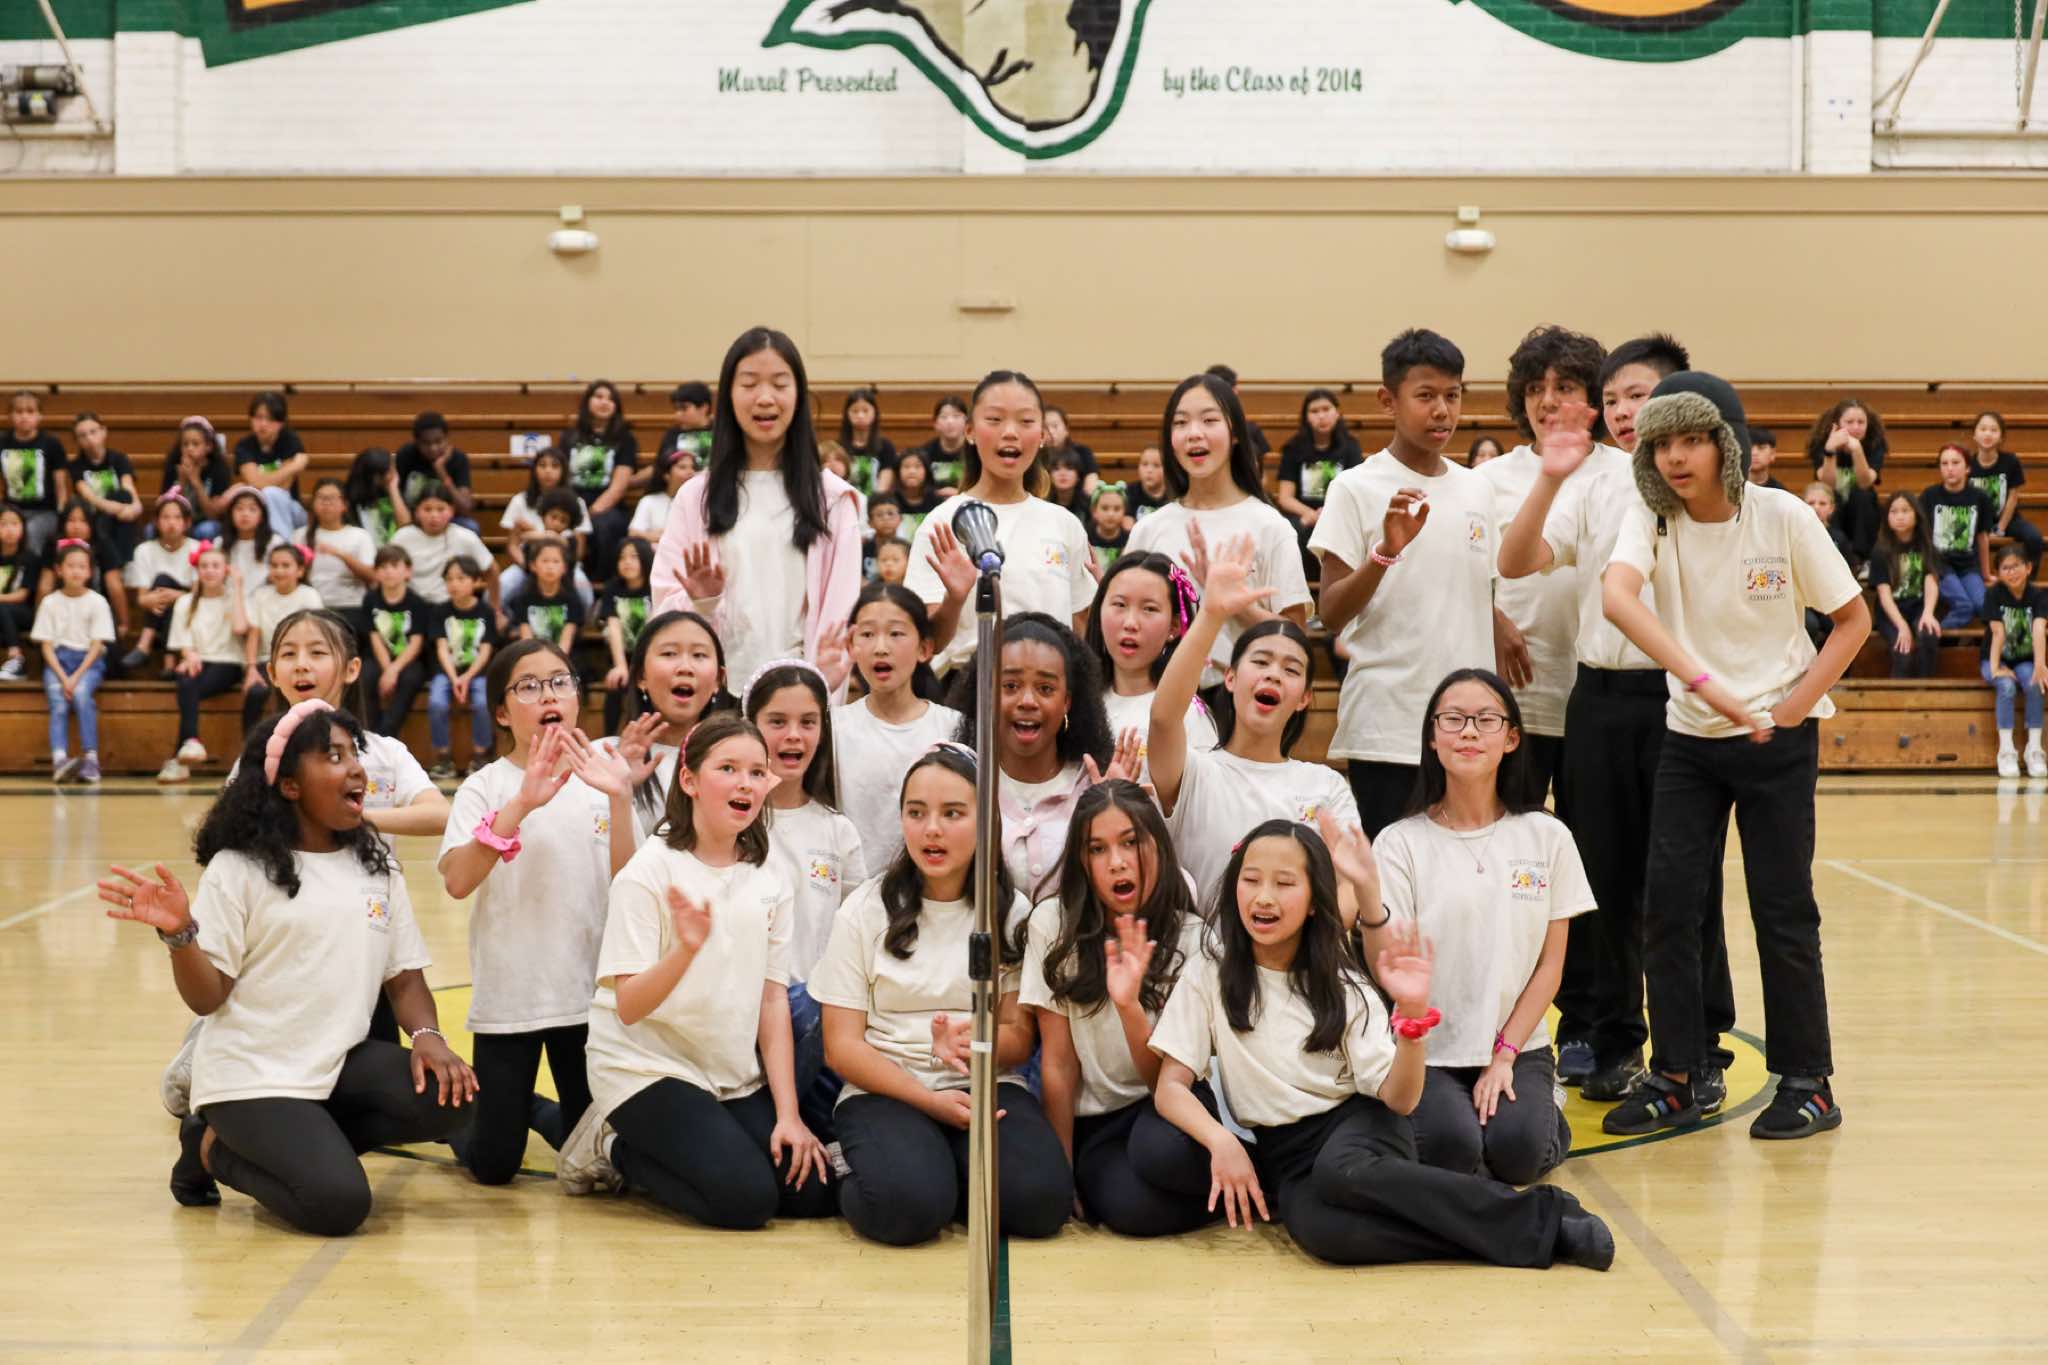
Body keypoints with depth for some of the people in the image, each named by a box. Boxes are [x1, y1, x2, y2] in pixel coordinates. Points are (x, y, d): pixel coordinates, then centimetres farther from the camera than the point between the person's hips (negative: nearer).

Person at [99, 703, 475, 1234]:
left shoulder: (375, 863, 9)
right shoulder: (239, 869, -7)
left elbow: (404, 974, 8)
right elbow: (206, 998, -8)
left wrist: (428, 1037, -12)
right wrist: (179, 932, -27)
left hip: (340, 1063, 6)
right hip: (253, 1074, -5)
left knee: (446, 1098, -21)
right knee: (338, 1204, -23)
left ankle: (301, 1147, 1)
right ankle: (217, 1150, 7)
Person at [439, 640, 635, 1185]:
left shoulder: (599, 781, 1)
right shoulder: (486, 786, -6)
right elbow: (457, 881, -22)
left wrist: (620, 800, -20)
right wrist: (521, 805, -31)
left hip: (590, 995, 3)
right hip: (507, 996, -3)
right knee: (492, 1165, 3)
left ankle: (536, 1112, 41)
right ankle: (467, 1117, 36)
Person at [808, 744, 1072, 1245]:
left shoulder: (1013, 912, 7)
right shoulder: (864, 912, 3)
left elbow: (1020, 1039, 3)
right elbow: (843, 1047, -1)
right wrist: (930, 1101, -16)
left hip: (988, 1086, 2)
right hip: (886, 1091, -2)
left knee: (1040, 1197, -29)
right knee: (908, 1203, -33)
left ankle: (949, 1167, 1)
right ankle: (862, 1178, 1)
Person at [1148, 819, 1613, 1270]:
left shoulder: (1343, 985, -1)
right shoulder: (1210, 973, -1)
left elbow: (1398, 1098, -9)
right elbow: (1171, 1086, -4)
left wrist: (1413, 1013, -26)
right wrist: (1221, 1141, -23)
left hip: (1357, 1123, 0)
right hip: (1285, 1155, 0)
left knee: (1342, 1172, -39)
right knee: (1317, 1228, -36)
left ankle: (1535, 1213, -29)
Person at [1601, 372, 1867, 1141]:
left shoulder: (1782, 518, -12)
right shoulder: (1652, 520, -9)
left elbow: (1854, 620, -3)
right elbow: (1616, 597, -30)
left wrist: (1794, 705, -13)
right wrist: (1703, 681, -42)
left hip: (1778, 738, -2)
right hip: (1690, 738, 3)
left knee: (1782, 910, 1)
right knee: (1667, 903, -1)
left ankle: (1807, 1084, 12)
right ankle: (1674, 1078, 10)